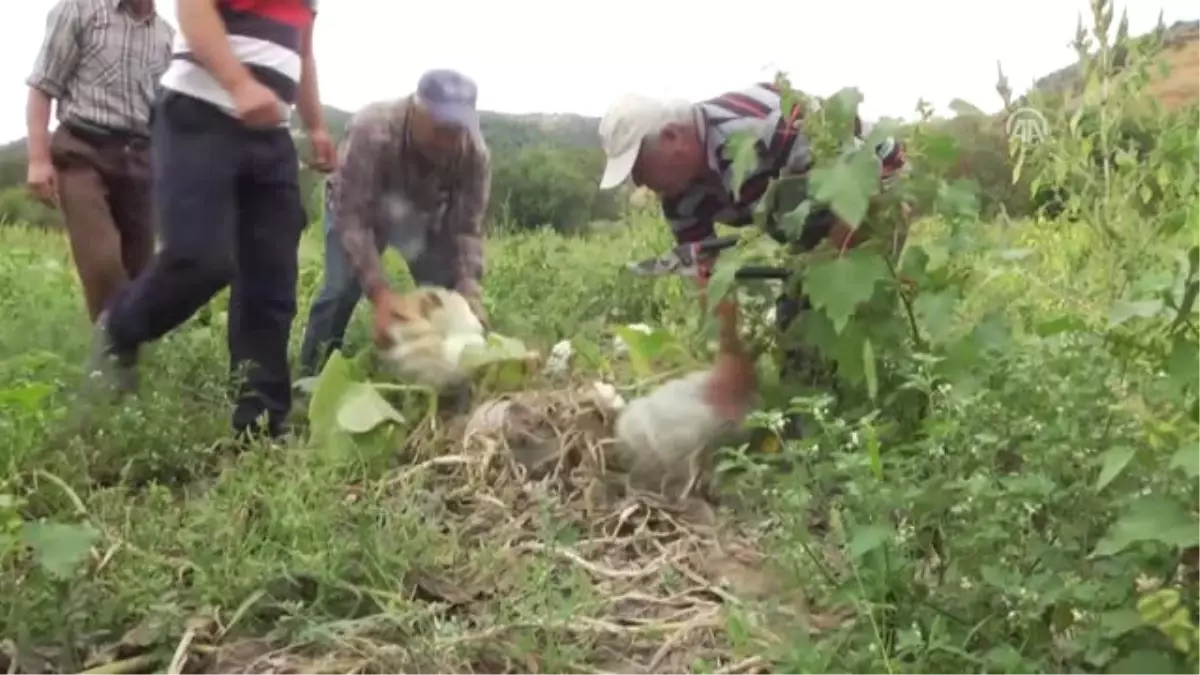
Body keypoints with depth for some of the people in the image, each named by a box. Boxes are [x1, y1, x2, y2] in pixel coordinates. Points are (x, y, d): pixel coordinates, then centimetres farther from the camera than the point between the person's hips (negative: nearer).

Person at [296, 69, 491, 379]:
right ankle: (311, 378, -5)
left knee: (447, 291, -11)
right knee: (342, 288, -20)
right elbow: (353, 218, -41)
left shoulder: (475, 154, -31)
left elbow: (467, 230, -27)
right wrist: (380, 293, -50)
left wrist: (470, 297, -40)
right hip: (355, 205, -3)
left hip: (424, 212, 3)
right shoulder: (371, 131, -41)